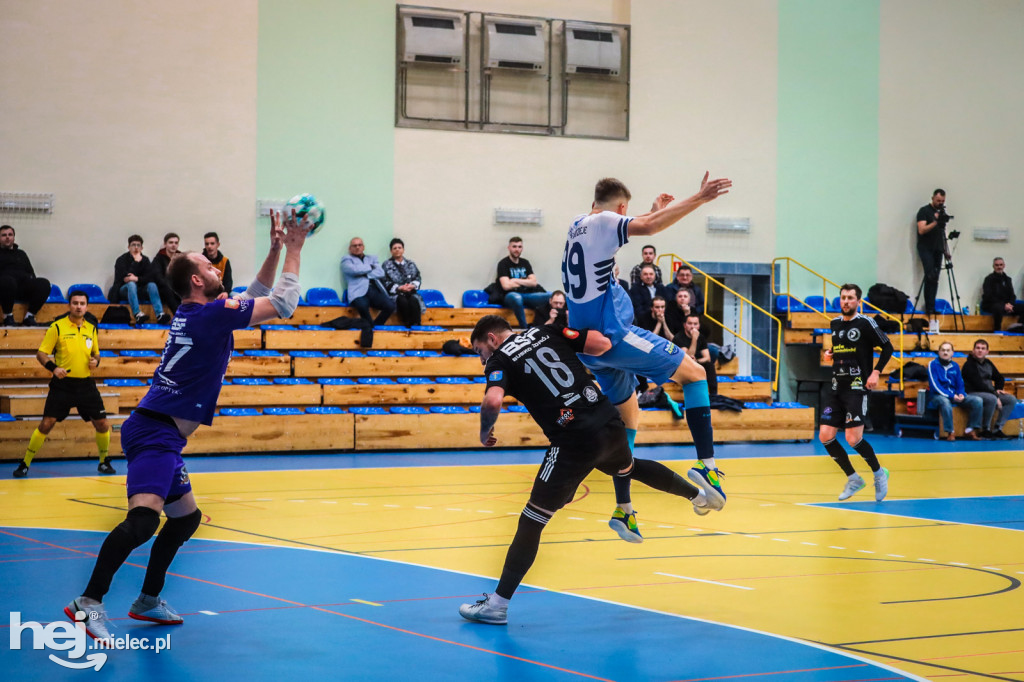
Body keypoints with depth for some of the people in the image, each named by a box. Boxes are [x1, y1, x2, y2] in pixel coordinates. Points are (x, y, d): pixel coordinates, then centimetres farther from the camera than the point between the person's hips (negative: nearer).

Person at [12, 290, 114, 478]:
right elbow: (41, 353, -3)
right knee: (46, 424, -9)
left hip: (86, 385, 3)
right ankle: (25, 464, 2)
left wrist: (96, 361, -2)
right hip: (63, 384, -3)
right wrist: (53, 367, -21)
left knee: (101, 424, 1)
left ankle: (104, 462, 22)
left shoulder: (91, 328, 8)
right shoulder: (57, 327, -4)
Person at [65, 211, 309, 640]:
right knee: (143, 518, -25)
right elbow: (282, 304, -8)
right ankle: (88, 603, -31)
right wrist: (293, 251, 1)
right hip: (155, 432, -11)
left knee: (186, 517, 20)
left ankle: (149, 601, 27)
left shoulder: (194, 313, 16)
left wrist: (275, 251, 20)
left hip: (160, 436, 11)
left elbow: (255, 296, 28)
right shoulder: (210, 313, -11)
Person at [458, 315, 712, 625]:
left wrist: (485, 433, 1)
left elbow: (492, 401, -18)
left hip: (575, 442, -6)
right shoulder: (546, 331, 16)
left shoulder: (499, 360, 2)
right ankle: (698, 493, 57)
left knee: (532, 520, 0)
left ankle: (498, 603, -1)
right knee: (627, 466, 40)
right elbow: (602, 343, 9)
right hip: (610, 422, 6)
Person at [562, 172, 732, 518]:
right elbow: (648, 227, -26)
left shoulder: (577, 226, 17)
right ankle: (706, 465, -18)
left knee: (627, 414, 20)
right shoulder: (602, 221, -7)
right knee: (694, 372, -2)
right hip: (614, 333, -9)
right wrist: (700, 198, -26)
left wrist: (655, 211, 41)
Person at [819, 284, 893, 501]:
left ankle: (879, 473, 13)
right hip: (837, 388, 7)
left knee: (853, 439, -13)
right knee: (825, 436, -2)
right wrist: (830, 354, 7)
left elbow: (887, 347, -5)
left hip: (857, 388, -7)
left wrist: (876, 372, -13)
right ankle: (853, 479, 13)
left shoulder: (865, 323, -8)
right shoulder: (835, 323, 12)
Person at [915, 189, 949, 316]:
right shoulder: (924, 211, -3)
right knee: (931, 276, -18)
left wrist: (945, 250, 16)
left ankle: (931, 308, 1)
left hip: (937, 249, 6)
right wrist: (935, 222, -23)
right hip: (926, 248, -6)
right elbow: (922, 230, -13)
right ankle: (929, 308, -18)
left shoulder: (942, 212, 17)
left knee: (934, 279, 1)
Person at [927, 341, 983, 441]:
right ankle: (950, 433, -32)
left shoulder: (955, 366, 13)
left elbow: (960, 384, 15)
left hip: (955, 396, 5)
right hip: (937, 396, -5)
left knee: (977, 400, -15)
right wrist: (951, 396, -20)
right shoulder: (933, 364, -2)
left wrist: (961, 394, -10)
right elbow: (935, 385, -11)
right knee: (945, 402, -42)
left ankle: (970, 430, -12)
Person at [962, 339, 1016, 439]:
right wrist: (995, 395, -19)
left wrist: (998, 389, 5)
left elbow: (1000, 378, 27)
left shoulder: (988, 363, 14)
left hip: (990, 393, 8)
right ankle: (985, 430, -23)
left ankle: (998, 429, -12)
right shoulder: (969, 365, -10)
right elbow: (979, 384, -18)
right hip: (972, 394, -8)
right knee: (992, 399, -37)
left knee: (1012, 399, -9)